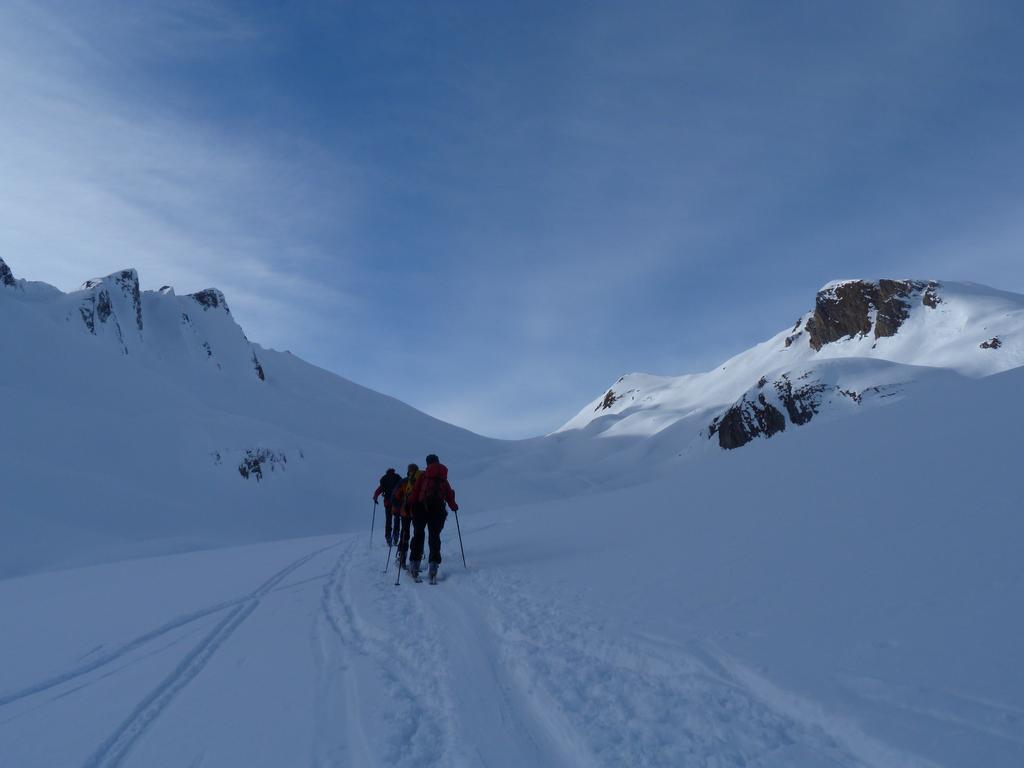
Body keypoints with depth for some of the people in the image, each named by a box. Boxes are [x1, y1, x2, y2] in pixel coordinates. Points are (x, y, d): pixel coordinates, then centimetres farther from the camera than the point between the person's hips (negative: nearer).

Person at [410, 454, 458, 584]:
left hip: (422, 508, -1)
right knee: (434, 537, 5)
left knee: (418, 535, 10)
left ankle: (414, 566, 4)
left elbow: (415, 492, -1)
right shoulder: (443, 478, 13)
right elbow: (449, 494, 13)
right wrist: (453, 506, 29)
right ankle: (433, 567, -7)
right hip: (438, 509, 1)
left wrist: (413, 507, 4)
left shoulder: (423, 475, 7)